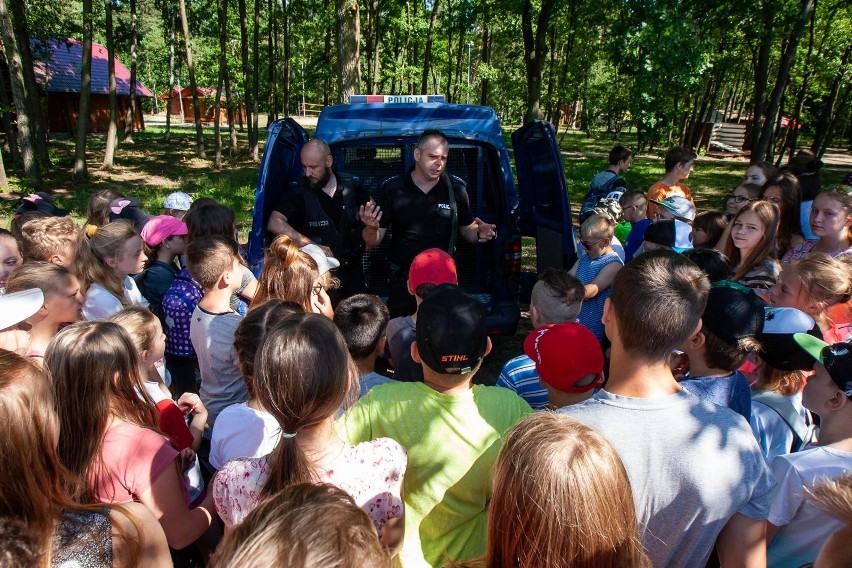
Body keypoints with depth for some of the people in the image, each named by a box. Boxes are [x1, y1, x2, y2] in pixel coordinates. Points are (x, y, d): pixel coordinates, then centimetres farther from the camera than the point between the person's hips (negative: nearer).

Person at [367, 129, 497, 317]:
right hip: (403, 281, 0)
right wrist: (371, 228, -21)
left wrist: (479, 233, -10)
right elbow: (372, 242, 0)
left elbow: (467, 229, 12)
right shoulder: (392, 188, -3)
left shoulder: (456, 188, 0)